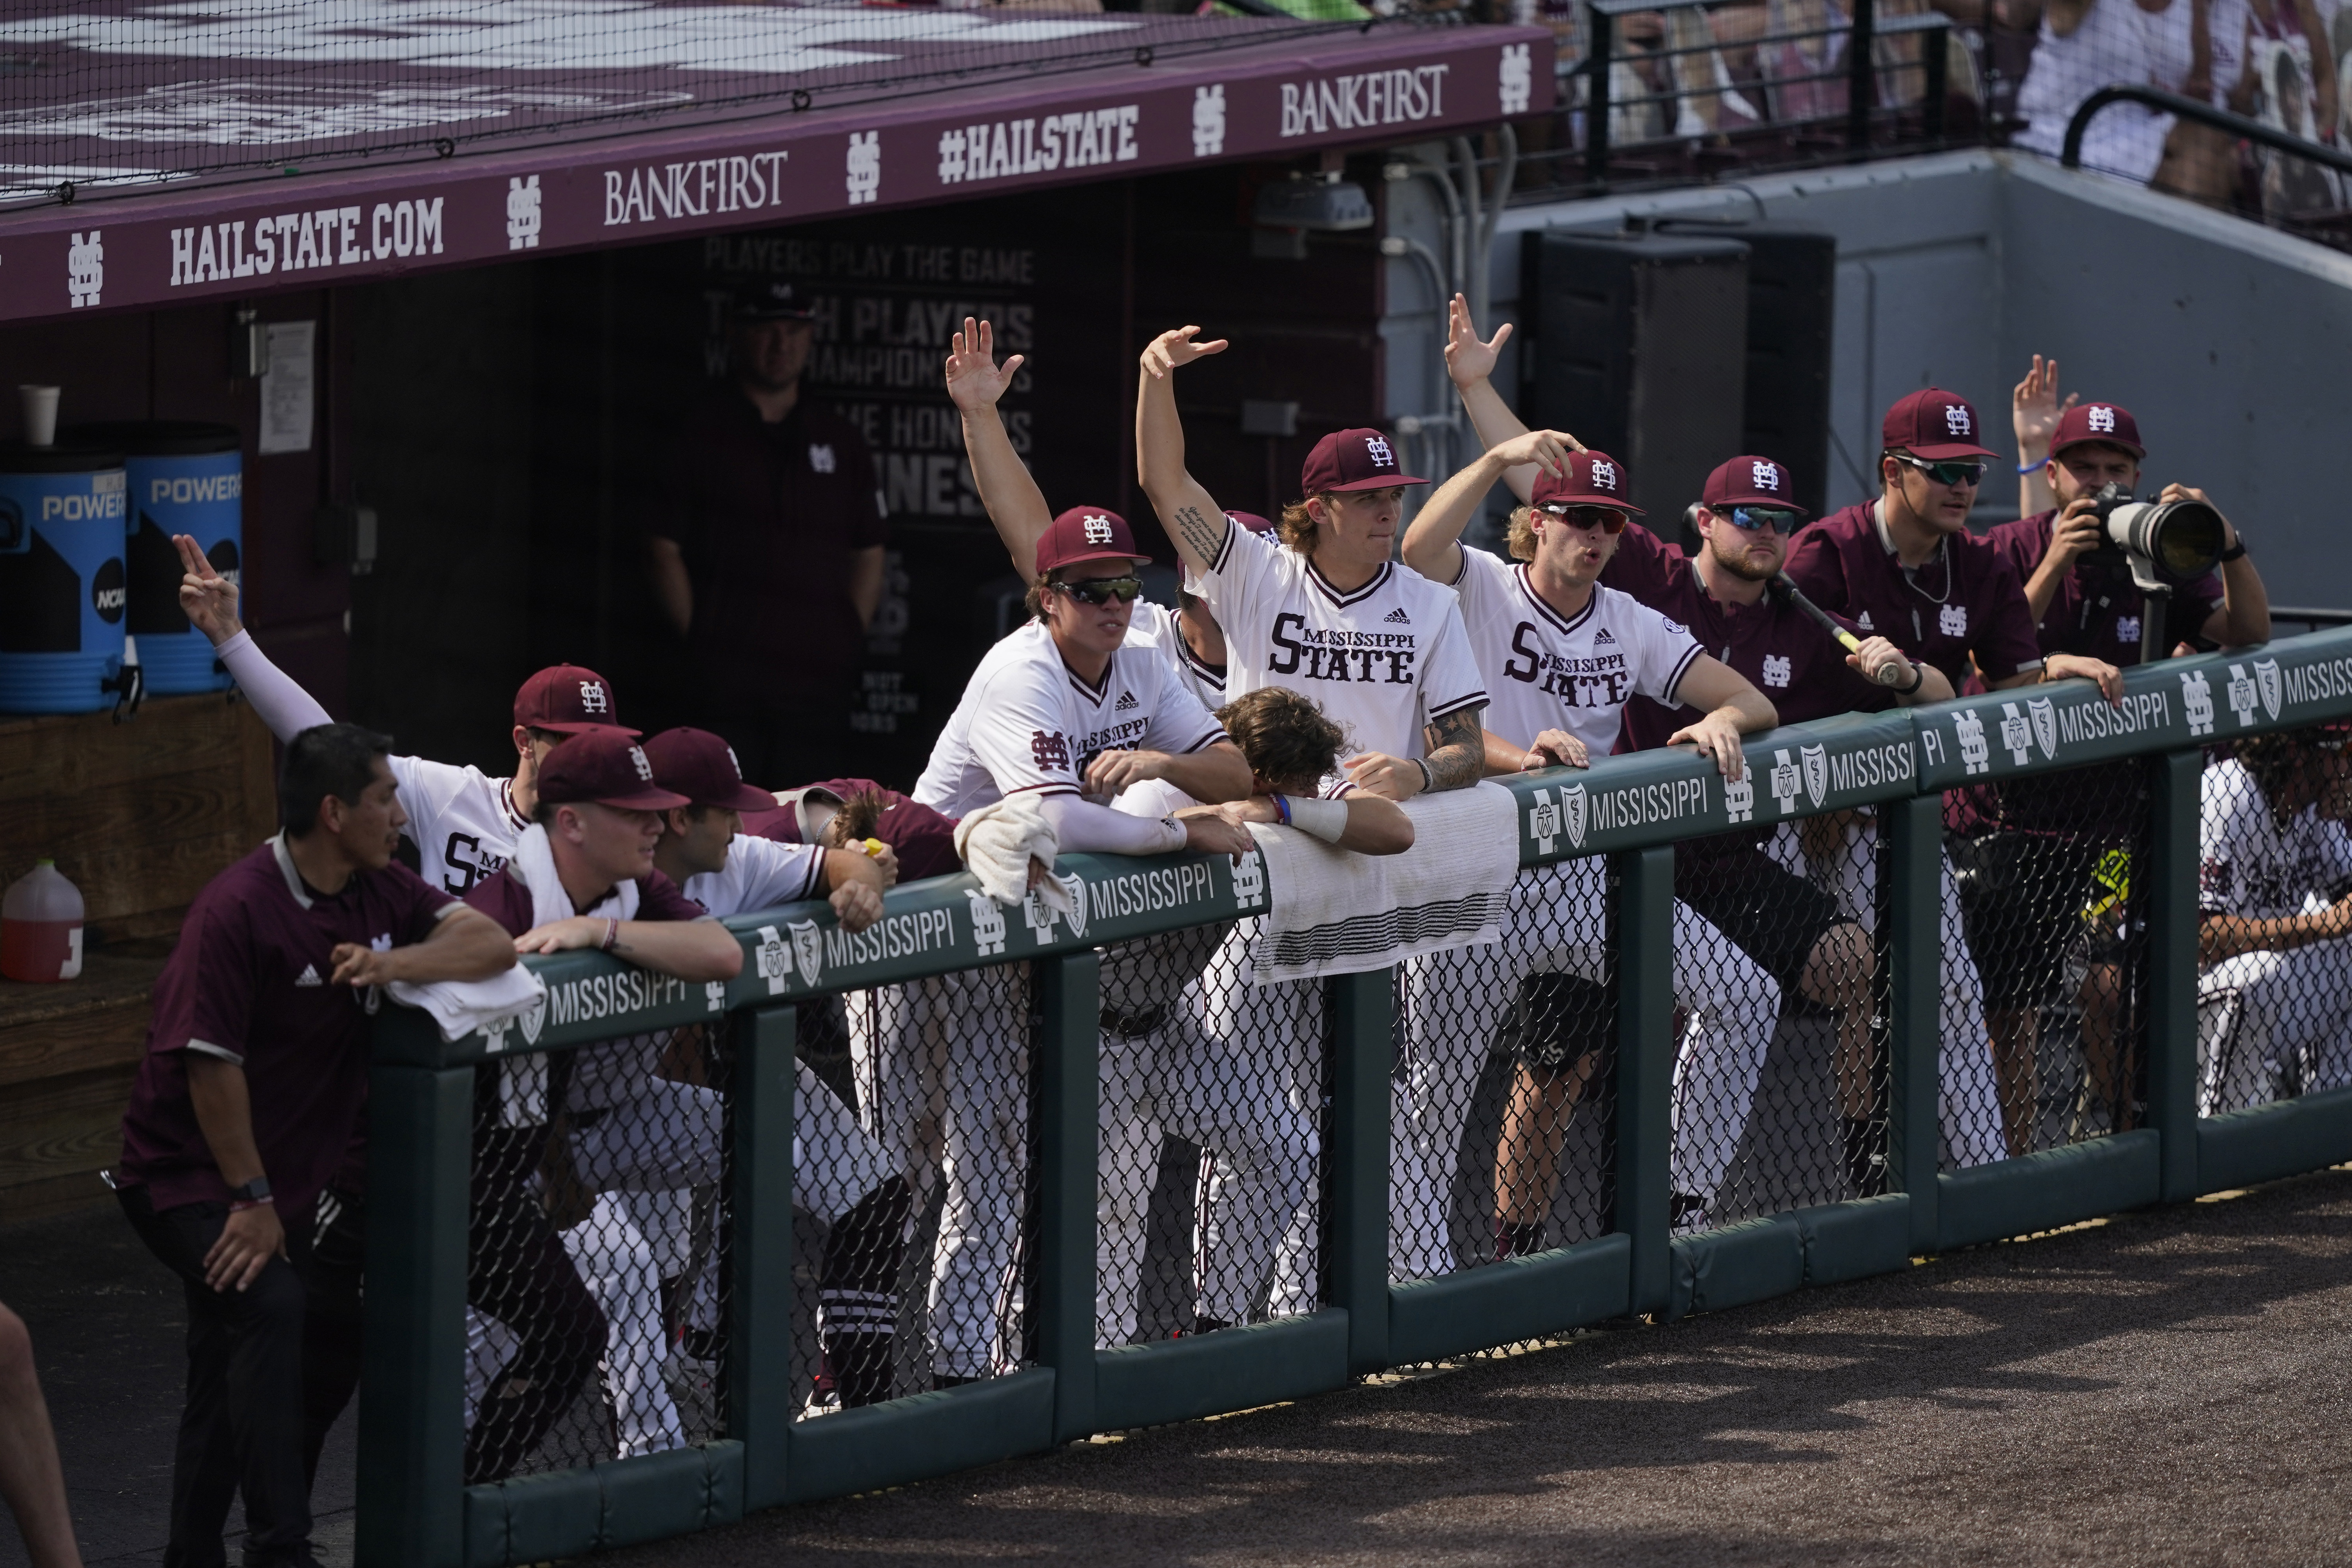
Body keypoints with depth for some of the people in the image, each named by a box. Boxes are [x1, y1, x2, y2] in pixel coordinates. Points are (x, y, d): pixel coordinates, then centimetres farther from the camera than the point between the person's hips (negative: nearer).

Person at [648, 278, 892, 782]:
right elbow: (665, 551, 2)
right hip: (725, 681, -3)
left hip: (817, 681, 3)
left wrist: (847, 642, 5)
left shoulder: (841, 442, 15)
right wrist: (697, 641, -6)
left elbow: (869, 556, 18)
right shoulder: (702, 433, 5)